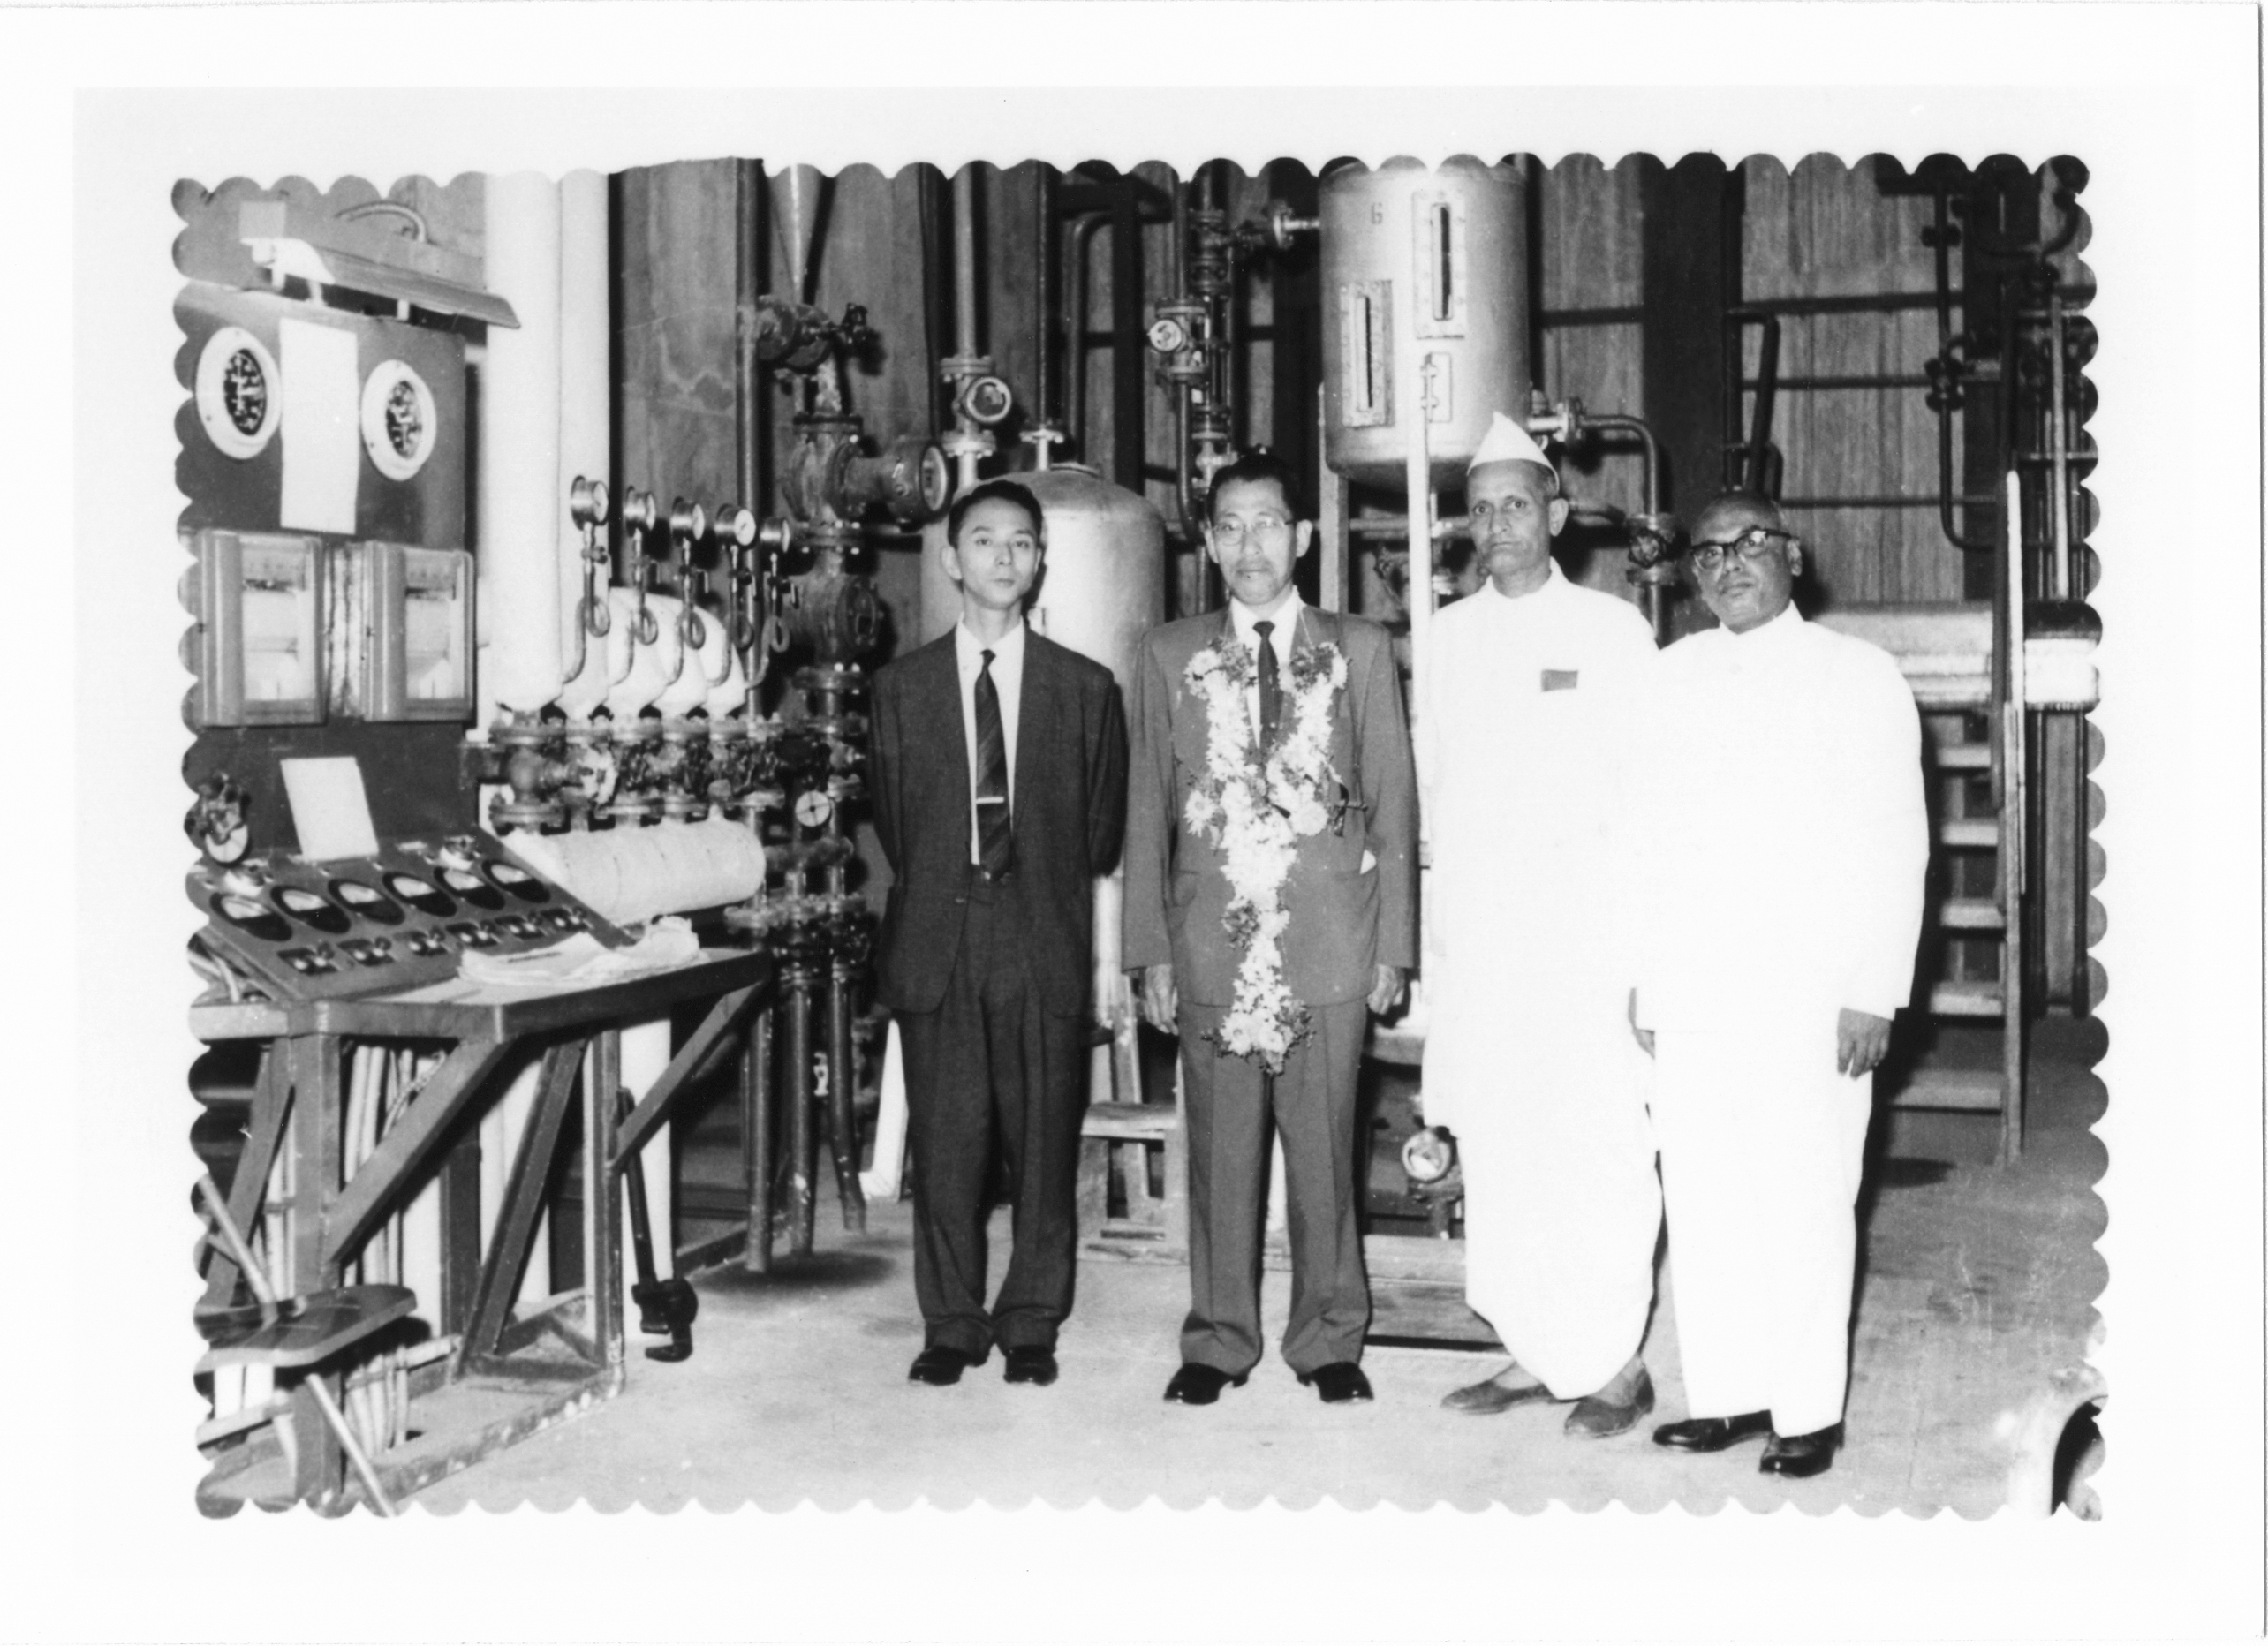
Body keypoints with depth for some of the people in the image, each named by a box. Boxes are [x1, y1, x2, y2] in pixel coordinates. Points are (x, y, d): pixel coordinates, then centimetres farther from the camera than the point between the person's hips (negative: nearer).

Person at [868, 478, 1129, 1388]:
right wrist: (938, 894, 9)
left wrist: (1044, 894, 7)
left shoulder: (1086, 688, 7)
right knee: (944, 1142, 2)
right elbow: (891, 820, 13)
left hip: (1045, 942, 0)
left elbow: (1103, 826, 10)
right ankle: (951, 1325, 14)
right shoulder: (901, 687, 10)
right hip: (936, 943, 1)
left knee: (1045, 1140, 2)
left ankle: (1031, 1324, 14)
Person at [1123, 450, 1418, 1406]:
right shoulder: (1170, 656, 9)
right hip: (1211, 938, 1)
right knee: (1220, 1150, 6)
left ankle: (1328, 1338, 20)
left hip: (1329, 939, 0)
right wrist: (1149, 949, 2)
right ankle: (1218, 1339, 20)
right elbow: (1147, 809, 8)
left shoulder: (1359, 652, 7)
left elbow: (1393, 801, 7)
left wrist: (1394, 942, 2)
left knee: (1325, 1147, 5)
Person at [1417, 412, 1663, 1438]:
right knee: (1494, 1150, 5)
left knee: (1598, 1150, -4)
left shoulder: (1612, 630, 0)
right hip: (1474, 930, 4)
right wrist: (1441, 917, 10)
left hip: (1584, 921, -4)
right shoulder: (1450, 634, 12)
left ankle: (1615, 1362, 6)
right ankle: (1533, 1352, 15)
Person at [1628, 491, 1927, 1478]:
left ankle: (1810, 1412, 9)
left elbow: (1894, 846, -2)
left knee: (1804, 1204, -2)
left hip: (1809, 994, -4)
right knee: (1700, 1203, 4)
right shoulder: (1672, 676, 13)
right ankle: (1727, 1395, 15)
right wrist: (1641, 976, 8)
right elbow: (1647, 832, 13)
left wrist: (1874, 991, -9)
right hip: (1689, 992, 4)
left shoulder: (1858, 676, 2)